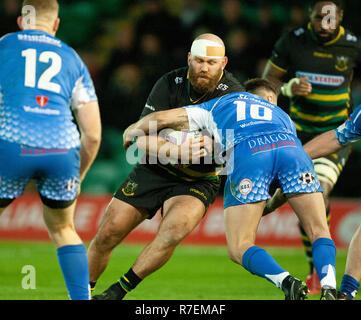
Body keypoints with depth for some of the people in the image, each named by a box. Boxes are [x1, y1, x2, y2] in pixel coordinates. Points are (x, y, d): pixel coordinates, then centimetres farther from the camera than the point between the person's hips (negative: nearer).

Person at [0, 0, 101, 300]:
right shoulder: (73, 59, 22)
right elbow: (93, 135, 18)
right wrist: (78, 177, 30)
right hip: (63, 150, 2)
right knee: (63, 229, 24)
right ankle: (82, 297, 14)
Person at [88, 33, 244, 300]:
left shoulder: (233, 94, -15)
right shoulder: (170, 84, -14)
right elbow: (143, 139, -20)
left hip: (199, 182, -2)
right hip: (155, 171, 2)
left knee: (175, 229, -31)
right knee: (108, 233, -4)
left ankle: (119, 290, -19)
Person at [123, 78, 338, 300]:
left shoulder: (219, 105, 38)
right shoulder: (283, 116, 43)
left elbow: (162, 118, 33)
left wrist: (132, 132, 51)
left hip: (246, 152, -2)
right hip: (291, 148, 2)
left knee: (239, 248, 5)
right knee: (320, 233, 12)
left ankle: (287, 282, -19)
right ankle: (329, 289, -13)